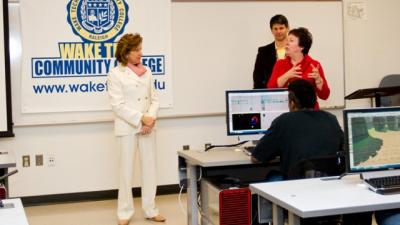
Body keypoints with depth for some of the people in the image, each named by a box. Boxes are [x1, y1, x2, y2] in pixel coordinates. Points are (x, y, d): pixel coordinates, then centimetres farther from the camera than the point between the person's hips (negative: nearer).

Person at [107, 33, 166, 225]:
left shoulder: (146, 71, 10)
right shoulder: (116, 74, -5)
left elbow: (154, 99, 9)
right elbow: (118, 105, -12)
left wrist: (151, 119, -9)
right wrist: (141, 119, -18)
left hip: (147, 127, 5)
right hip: (127, 127, -5)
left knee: (150, 168, 7)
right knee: (126, 170, 2)